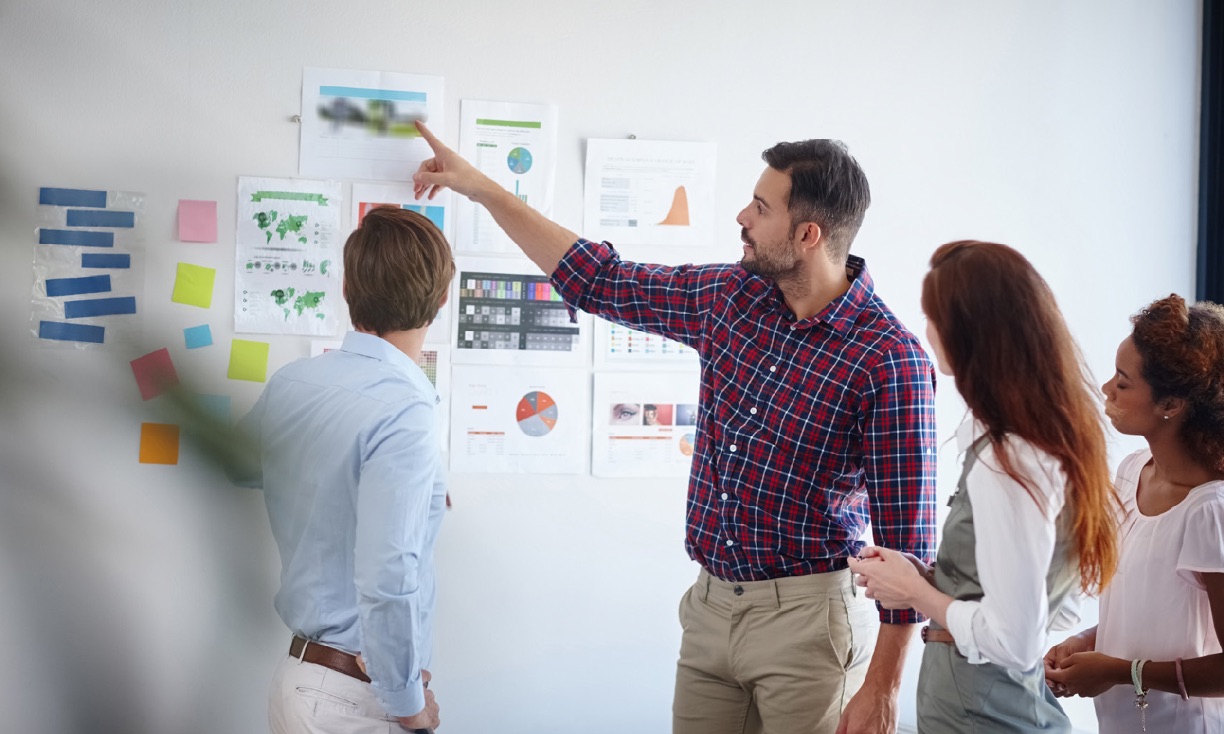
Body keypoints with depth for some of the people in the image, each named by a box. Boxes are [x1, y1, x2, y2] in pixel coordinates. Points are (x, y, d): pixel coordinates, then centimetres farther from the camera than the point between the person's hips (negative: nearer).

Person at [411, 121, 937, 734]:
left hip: (804, 617, -6)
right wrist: (482, 189, 16)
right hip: (709, 606, 6)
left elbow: (906, 532, -15)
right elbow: (600, 281, 15)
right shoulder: (729, 297, 3)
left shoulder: (887, 358, -17)